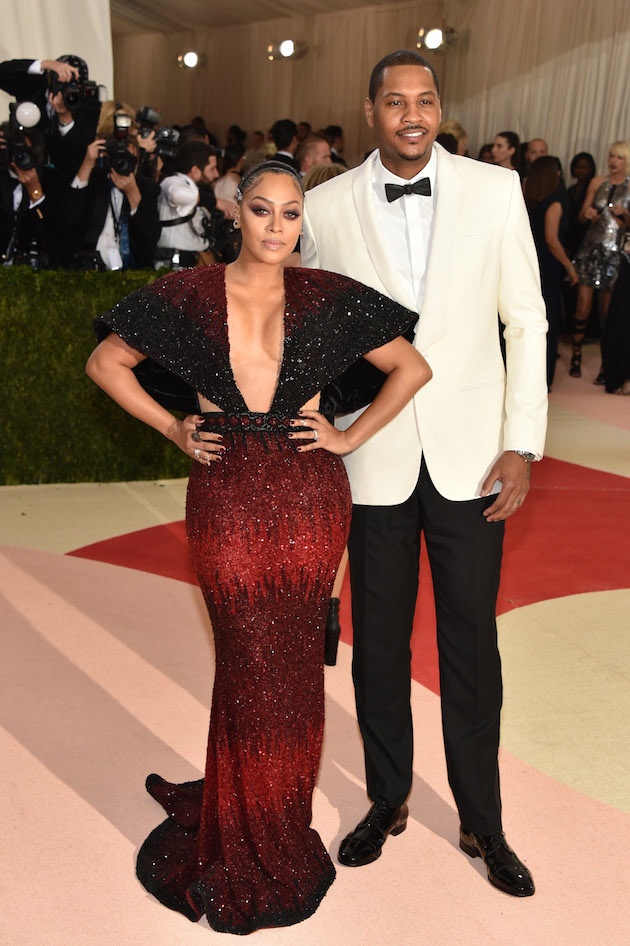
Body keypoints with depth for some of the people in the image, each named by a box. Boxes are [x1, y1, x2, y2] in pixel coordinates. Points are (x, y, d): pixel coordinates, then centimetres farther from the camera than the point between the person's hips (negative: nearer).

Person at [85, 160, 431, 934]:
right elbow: (106, 362, 11)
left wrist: (351, 436, 2)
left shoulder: (327, 298, 2)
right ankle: (251, 854, 28)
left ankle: (277, 831, 33)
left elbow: (413, 368, 9)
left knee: (291, 662, 9)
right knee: (252, 666, 5)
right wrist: (172, 429, 3)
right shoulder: (188, 296, 1)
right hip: (227, 501, -1)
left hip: (310, 498, 1)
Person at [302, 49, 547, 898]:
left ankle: (482, 821, 28)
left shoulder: (496, 190, -1)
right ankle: (387, 801, 33)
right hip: (373, 459, 1)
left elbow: (526, 320, 1)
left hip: (469, 456, 0)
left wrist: (522, 444, -4)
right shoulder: (327, 207, 0)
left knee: (471, 645, 9)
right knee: (379, 640, 13)